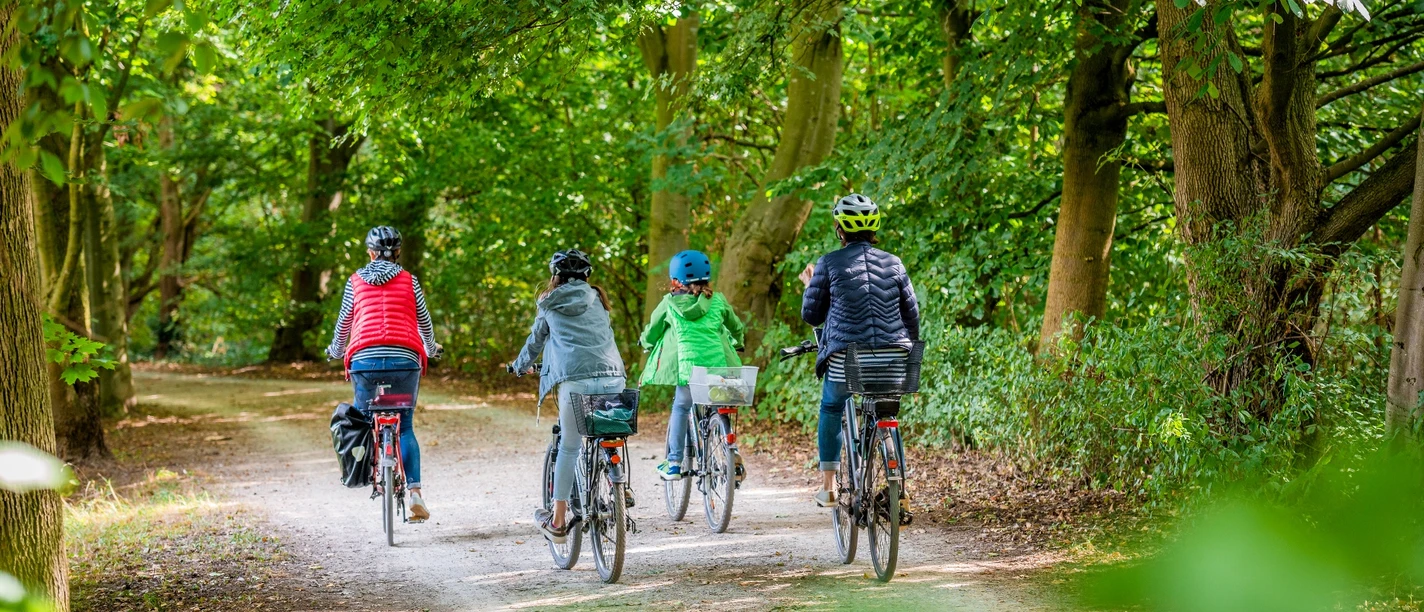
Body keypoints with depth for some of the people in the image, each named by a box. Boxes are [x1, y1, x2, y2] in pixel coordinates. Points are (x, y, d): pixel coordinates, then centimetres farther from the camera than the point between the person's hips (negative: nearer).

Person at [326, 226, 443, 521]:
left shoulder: (356, 281, 13)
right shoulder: (408, 280, 12)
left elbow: (343, 323, 21)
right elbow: (424, 322, 20)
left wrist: (335, 351, 41)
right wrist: (431, 349, 40)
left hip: (364, 358, 0)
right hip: (404, 358, 0)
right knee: (405, 428, 8)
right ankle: (414, 491, -5)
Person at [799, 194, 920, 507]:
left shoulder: (829, 264, -2)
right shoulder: (893, 263, 6)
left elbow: (811, 315, 4)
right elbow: (912, 314, 9)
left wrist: (809, 286, 23)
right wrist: (908, 350, 23)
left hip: (846, 357, -2)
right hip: (893, 358, 2)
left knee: (831, 410, 24)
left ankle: (828, 487, 20)